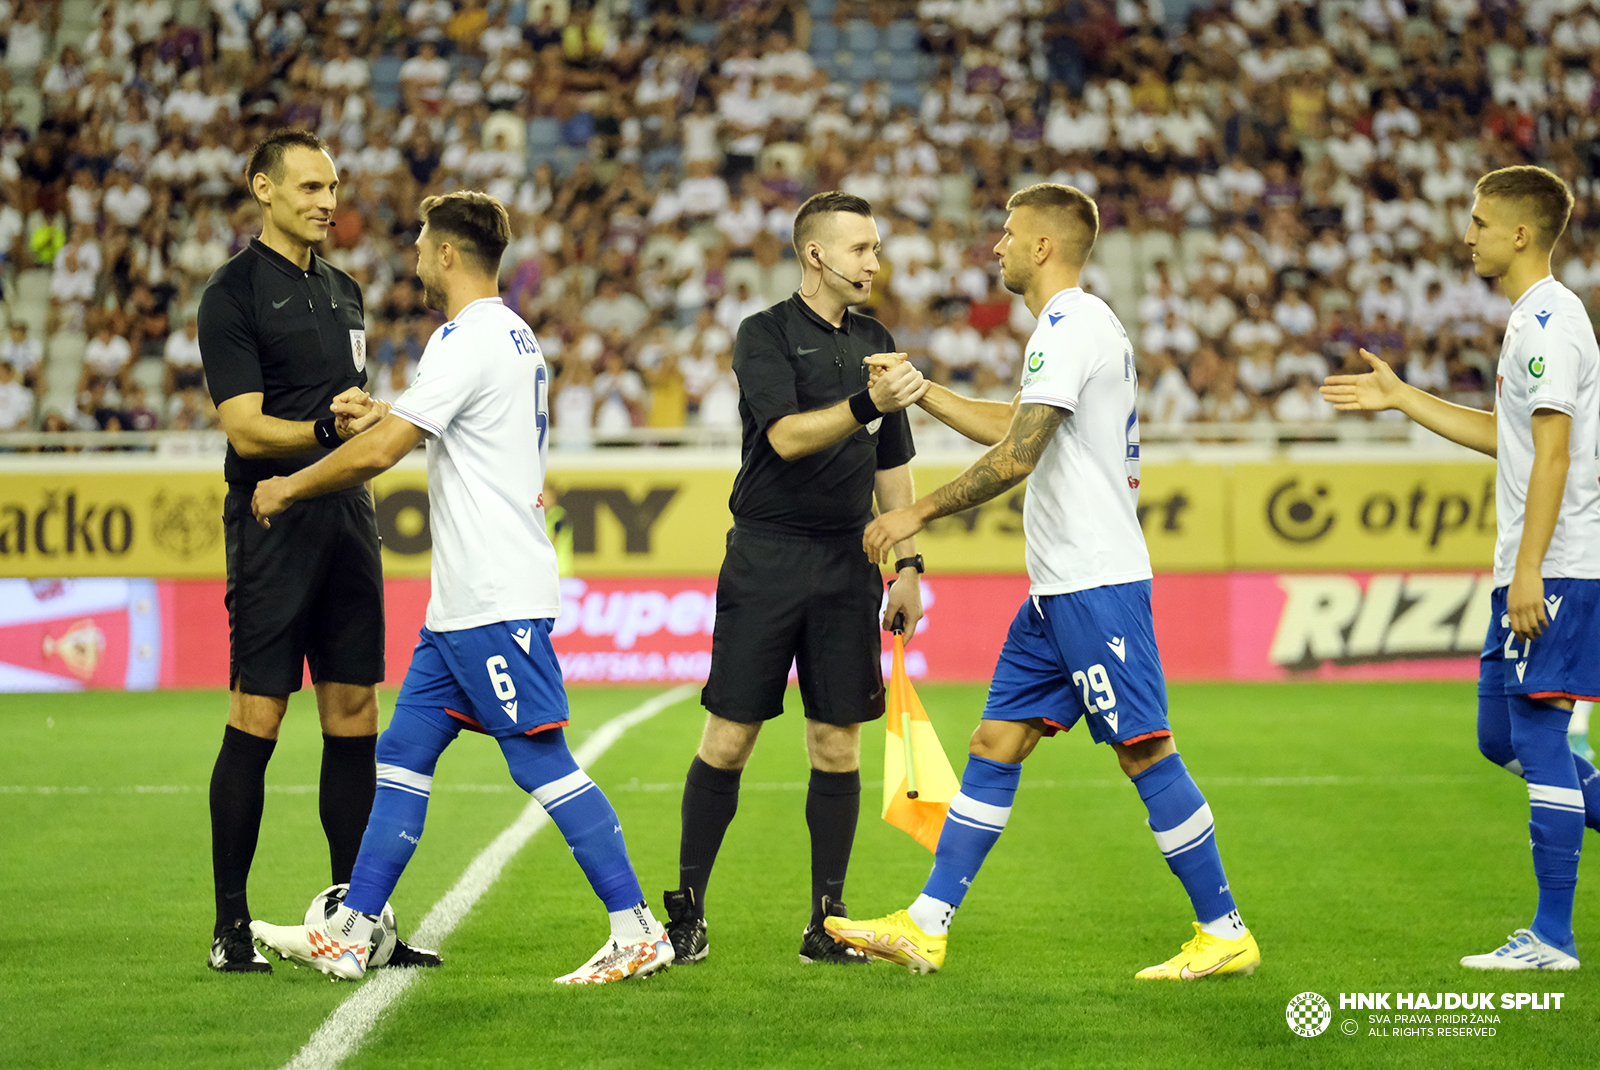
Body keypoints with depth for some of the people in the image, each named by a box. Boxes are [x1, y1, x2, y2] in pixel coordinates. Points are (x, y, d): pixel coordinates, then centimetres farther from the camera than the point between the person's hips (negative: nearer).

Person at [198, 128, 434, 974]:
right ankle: (231, 925, -1)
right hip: (271, 520, -7)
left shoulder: (343, 291, 18)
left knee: (354, 719, 5)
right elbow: (246, 429, -13)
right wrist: (327, 430, -27)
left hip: (346, 518, 7)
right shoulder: (233, 294, -5)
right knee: (256, 719, -6)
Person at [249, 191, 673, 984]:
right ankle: (348, 934, 10)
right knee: (403, 752, 9)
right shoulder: (516, 338, 17)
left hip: (496, 600, -10)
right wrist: (390, 414, 28)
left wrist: (287, 489, -5)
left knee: (543, 765, -8)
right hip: (466, 600, 10)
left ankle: (637, 933, -6)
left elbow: (379, 452, -18)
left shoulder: (469, 340, -14)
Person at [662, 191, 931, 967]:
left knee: (838, 744, 3)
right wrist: (866, 404, -31)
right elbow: (787, 435, -18)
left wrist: (908, 563, 12)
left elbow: (892, 464, 18)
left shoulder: (874, 343, 14)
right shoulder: (764, 335, -3)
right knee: (729, 737, -3)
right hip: (766, 559, -4)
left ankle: (827, 923, 8)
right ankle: (687, 910, 7)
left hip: (849, 562, 5)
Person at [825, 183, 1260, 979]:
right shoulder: (1078, 325, 18)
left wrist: (919, 512, -13)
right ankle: (925, 928, 7)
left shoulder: (1070, 325, -14)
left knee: (1144, 751, -6)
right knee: (996, 742, 7)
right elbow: (1012, 428, 32)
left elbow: (1016, 456, -21)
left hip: (1096, 582, -10)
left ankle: (1225, 934, 0)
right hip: (1060, 585, 10)